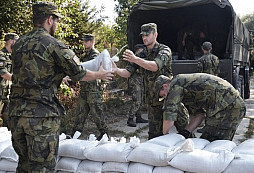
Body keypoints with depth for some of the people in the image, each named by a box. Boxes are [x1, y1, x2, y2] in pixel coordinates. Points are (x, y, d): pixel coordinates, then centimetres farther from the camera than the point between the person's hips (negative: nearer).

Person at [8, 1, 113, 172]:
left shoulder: (19, 43, 12)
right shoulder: (53, 44, -9)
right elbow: (79, 74, -4)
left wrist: (58, 76, 32)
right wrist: (100, 74, 14)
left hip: (16, 113, 7)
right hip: (42, 115, -7)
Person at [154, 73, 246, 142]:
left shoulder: (174, 85, -5)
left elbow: (169, 120, -9)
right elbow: (199, 114, 20)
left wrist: (164, 135, 7)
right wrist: (186, 132, 9)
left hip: (227, 107, -10)